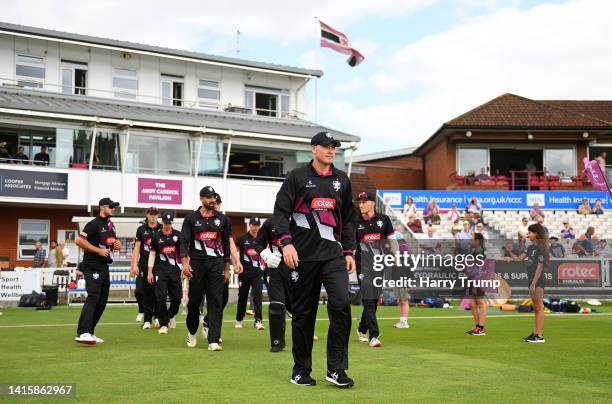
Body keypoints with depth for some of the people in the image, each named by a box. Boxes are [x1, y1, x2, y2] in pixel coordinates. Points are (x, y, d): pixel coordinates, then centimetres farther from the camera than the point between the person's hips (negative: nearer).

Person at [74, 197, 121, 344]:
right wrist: (99, 250, -19)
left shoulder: (110, 225, 16)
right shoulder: (94, 224, -11)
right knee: (93, 297, -21)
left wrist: (117, 245, 6)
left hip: (104, 267, 9)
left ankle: (89, 332, 16)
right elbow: (79, 240, -18)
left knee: (102, 301, 10)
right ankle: (83, 333, -28)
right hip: (92, 267, -9)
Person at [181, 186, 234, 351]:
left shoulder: (223, 219, 10)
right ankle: (192, 333, 30)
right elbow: (184, 242, -2)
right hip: (197, 263, -1)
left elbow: (226, 244, 14)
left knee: (215, 302, -5)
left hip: (216, 264, 1)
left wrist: (226, 268, 12)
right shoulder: (191, 218, 4)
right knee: (194, 300, 7)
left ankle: (214, 341, -8)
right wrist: (185, 262, -15)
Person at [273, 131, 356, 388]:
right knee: (303, 312, 4)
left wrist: (349, 252, 12)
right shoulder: (297, 177, 4)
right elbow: (281, 212, -1)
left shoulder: (342, 180, 15)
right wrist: (287, 242, -14)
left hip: (333, 253, 3)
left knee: (341, 304, -14)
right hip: (303, 254, -2)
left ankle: (336, 369, -7)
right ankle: (301, 370, 16)